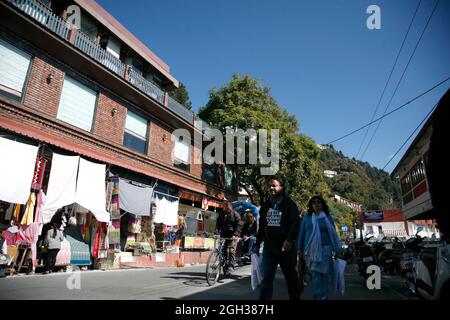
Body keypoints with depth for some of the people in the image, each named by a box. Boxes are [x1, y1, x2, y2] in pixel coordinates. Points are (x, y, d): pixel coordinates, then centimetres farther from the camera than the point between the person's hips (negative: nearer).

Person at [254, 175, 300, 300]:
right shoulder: (265, 205, 12)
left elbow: (294, 223, -14)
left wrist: (289, 240, -28)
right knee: (266, 278, -3)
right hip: (269, 247, 3)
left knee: (291, 277, 12)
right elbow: (261, 226, 17)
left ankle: (295, 297, 31)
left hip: (285, 247, -3)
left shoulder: (289, 204, -3)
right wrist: (257, 244, 16)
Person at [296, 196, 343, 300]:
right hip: (310, 250, 1)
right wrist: (299, 249, 6)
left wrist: (337, 249, 7)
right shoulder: (306, 217, 8)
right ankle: (318, 297, 10)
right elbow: (301, 233, 9)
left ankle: (323, 297, 6)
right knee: (314, 274, -1)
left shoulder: (328, 217, 8)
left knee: (323, 273, -2)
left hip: (325, 249, 0)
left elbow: (333, 234, 10)